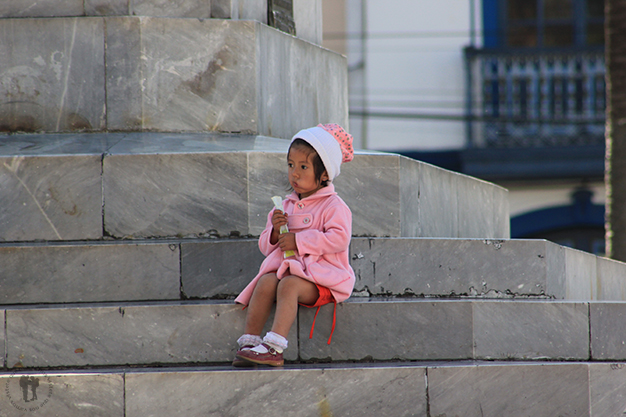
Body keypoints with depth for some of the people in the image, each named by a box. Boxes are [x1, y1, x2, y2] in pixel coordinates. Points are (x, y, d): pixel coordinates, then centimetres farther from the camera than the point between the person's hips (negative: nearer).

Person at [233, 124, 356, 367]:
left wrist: (299, 241, -19)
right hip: (285, 268, 6)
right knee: (266, 282, -26)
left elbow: (339, 239, -19)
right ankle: (249, 342, -28)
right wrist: (275, 232, -5)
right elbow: (265, 246, 19)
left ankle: (275, 347, -42)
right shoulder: (288, 205, 19)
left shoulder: (333, 206, -2)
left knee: (289, 285, -34)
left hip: (320, 276, -6)